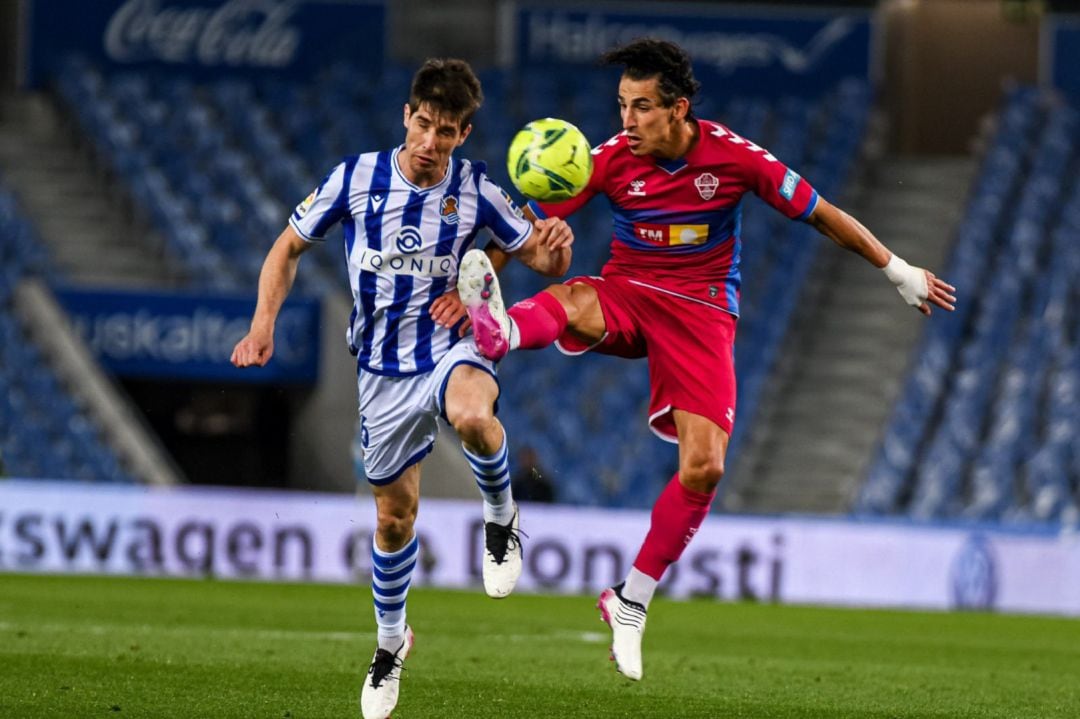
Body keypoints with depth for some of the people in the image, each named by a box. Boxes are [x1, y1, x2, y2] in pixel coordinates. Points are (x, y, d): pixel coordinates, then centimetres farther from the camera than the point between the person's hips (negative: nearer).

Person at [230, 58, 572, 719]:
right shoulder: (356, 178, -8)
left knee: (472, 416, -39)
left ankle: (502, 518, -8)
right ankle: (391, 640, 33)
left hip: (453, 346, -2)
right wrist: (265, 322, -12)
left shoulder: (475, 191, -9)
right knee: (396, 512, 9)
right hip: (383, 367, 2)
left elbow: (542, 260, -1)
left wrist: (555, 246, -26)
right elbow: (289, 248, 3)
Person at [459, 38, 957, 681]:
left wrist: (899, 271, 5)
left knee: (704, 467, -13)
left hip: (702, 311, 0)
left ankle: (632, 601, 2)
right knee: (569, 302, -36)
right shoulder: (613, 158, -10)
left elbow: (820, 213, -2)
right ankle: (499, 331, -73)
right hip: (627, 296, 0)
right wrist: (478, 280, -23)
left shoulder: (733, 156, -12)